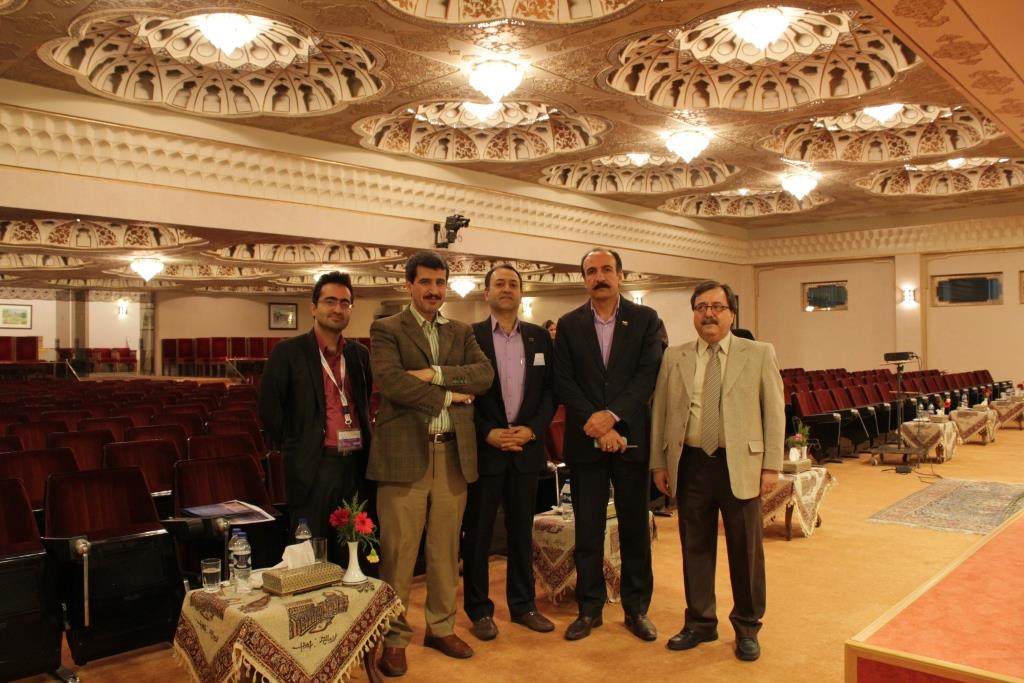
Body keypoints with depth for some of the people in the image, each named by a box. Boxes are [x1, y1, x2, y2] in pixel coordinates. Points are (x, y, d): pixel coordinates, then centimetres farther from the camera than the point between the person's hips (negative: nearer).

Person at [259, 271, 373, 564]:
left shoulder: (360, 354, 11)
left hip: (356, 466, 4)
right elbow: (269, 408, -2)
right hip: (314, 467, -4)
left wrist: (363, 446, 14)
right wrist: (293, 448, 2)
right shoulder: (288, 352, -3)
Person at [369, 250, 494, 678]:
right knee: (398, 551, 1)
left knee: (445, 550, 13)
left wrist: (435, 374, -13)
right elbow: (391, 382, -15)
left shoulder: (462, 333, 15)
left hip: (453, 454, 4)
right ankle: (394, 638, 16)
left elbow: (485, 374, -1)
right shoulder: (386, 329, 1)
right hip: (405, 453, -4)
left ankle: (441, 627, 28)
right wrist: (448, 395, -9)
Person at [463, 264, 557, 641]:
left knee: (522, 530, 13)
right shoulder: (469, 335, -3)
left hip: (527, 448, 3)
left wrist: (532, 429, -8)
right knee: (478, 532, 6)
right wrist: (488, 433, -13)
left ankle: (523, 604, 27)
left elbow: (550, 390, 5)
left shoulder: (540, 337, 7)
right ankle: (479, 609, 20)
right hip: (484, 449, -3)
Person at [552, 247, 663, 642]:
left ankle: (636, 609, 22)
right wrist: (596, 426, -13)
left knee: (635, 528, 9)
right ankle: (589, 609, 20)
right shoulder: (569, 324, 5)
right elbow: (564, 383, -3)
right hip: (585, 441, 1)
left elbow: (649, 374, -8)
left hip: (631, 436, 0)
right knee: (587, 530, 7)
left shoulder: (645, 319, 2)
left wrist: (612, 415, -18)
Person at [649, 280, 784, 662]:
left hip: (740, 464, -2)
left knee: (745, 548, 9)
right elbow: (660, 412, 8)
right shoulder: (674, 357, 6)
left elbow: (774, 412, 0)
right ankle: (700, 622, 28)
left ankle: (747, 627, 27)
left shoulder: (759, 354, 1)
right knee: (695, 546, 11)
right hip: (690, 464, 2)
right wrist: (658, 463, 5)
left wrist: (772, 466, -5)